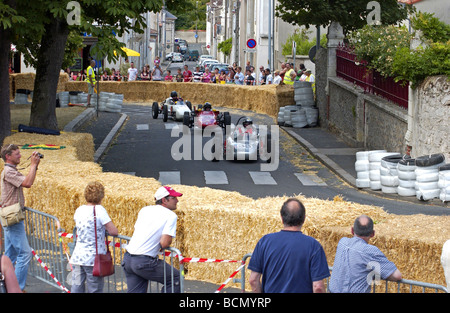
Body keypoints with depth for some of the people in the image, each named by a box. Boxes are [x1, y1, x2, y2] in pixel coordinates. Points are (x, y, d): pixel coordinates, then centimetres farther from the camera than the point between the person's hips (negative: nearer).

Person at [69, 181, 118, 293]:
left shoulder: (79, 210, 7)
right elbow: (114, 231, -10)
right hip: (93, 258, -5)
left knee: (76, 289, 6)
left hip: (77, 257, 5)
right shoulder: (99, 210, -10)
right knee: (94, 290, 1)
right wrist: (104, 228, 10)